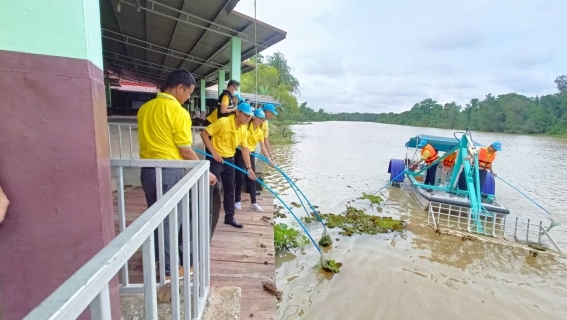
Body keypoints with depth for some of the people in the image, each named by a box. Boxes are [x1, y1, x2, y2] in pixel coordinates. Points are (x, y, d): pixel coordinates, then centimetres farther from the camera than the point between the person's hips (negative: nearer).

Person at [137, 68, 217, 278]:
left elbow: (149, 140, 15)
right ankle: (170, 269, 20)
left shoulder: (145, 108, 7)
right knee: (170, 220, 5)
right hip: (169, 172, -7)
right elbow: (186, 152, -15)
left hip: (147, 170, 8)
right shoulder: (178, 112, -15)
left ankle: (153, 258, 39)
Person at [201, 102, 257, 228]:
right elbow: (204, 134, -18)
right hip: (216, 159, -7)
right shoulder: (223, 122, -20)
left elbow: (245, 149, 6)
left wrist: (248, 168, 1)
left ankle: (229, 217, 25)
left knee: (230, 189, 12)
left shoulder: (244, 129, 2)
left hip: (229, 160, 7)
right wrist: (214, 152, -21)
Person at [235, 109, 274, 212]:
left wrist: (269, 158, -1)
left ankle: (253, 202, 16)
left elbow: (263, 147, 5)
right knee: (240, 178, -1)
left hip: (251, 155, 5)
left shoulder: (260, 131, 4)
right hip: (240, 153, -5)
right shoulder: (246, 126, -11)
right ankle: (237, 201, 17)